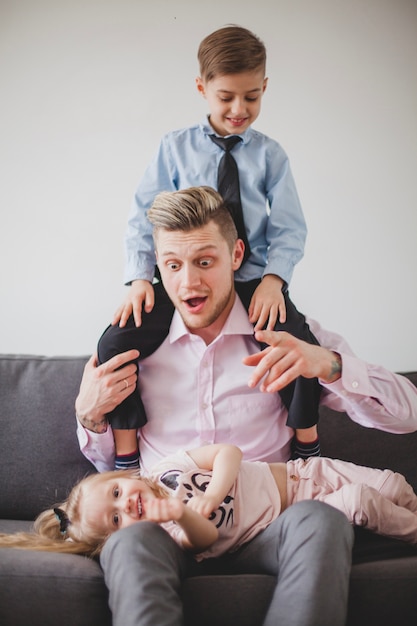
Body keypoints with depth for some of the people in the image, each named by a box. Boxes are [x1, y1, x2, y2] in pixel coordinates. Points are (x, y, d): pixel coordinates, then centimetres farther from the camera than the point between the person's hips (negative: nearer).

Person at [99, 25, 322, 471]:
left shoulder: (269, 155, 6)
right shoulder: (175, 148, 6)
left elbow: (289, 228, 4)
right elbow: (144, 217, 5)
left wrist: (273, 277, -14)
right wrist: (140, 277, -10)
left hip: (252, 279, 0)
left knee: (303, 348, -25)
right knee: (116, 343, -21)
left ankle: (308, 448, 3)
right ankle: (125, 462, -2)